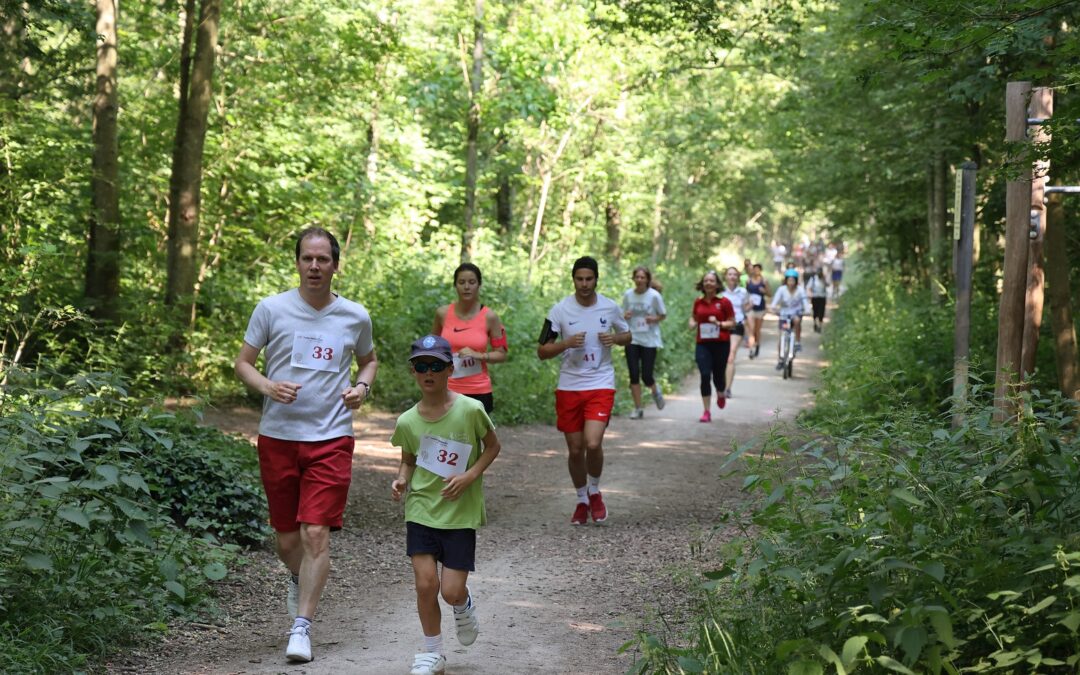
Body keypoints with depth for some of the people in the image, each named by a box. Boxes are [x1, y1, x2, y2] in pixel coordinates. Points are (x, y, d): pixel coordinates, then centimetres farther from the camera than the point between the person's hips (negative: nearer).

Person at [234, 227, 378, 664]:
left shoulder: (356, 317, 4)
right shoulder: (271, 309, -1)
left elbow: (368, 360, 22)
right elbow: (242, 363, 4)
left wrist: (362, 387, 0)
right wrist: (267, 386, -16)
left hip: (331, 439, 0)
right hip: (278, 436, 1)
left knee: (316, 533, -11)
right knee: (286, 537, 10)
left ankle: (302, 627, -4)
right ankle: (298, 580, 44)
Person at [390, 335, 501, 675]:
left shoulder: (470, 410, -13)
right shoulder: (407, 421, -4)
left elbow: (493, 446, 2)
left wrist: (470, 475, -13)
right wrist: (401, 479, -8)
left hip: (460, 512, -2)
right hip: (421, 509, 2)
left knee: (452, 590, -4)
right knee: (425, 583, -6)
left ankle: (463, 606, 35)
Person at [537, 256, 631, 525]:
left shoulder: (610, 308, 0)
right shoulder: (560, 310, -3)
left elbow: (627, 336, 17)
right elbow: (542, 351, 0)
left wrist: (615, 338, -6)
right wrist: (567, 343, -18)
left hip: (601, 385, -1)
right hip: (569, 387, 1)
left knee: (593, 443, -18)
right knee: (575, 449, 7)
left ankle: (595, 492, 9)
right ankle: (582, 500, 28)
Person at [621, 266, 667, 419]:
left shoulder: (654, 296, -7)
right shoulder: (628, 295, 0)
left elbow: (663, 315, 3)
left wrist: (654, 319, -17)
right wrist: (625, 316, -13)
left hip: (649, 340, -2)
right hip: (632, 339, 2)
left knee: (646, 376, -4)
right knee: (634, 375, -2)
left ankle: (656, 391, 32)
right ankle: (638, 409, 9)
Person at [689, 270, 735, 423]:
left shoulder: (724, 302, -2)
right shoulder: (698, 302, 7)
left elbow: (732, 323, 1)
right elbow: (693, 317, 22)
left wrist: (719, 323, -16)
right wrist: (693, 323, 0)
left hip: (721, 343, -2)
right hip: (703, 344, 2)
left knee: (718, 375, 4)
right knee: (705, 376, -8)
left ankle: (721, 395, 42)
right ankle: (707, 412, -3)